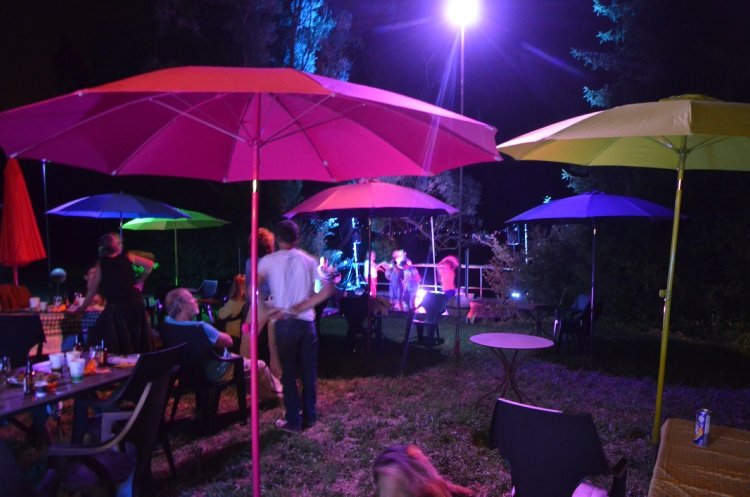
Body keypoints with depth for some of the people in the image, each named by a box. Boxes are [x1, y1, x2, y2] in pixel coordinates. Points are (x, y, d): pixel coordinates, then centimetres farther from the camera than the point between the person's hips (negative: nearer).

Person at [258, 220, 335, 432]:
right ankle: (309, 416, 21)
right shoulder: (308, 260, 5)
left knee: (288, 373, 7)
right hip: (306, 322, 2)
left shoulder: (269, 260, -1)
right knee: (309, 371, 12)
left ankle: (293, 421, 11)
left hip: (284, 324, -2)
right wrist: (303, 306, -4)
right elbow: (327, 289, -3)